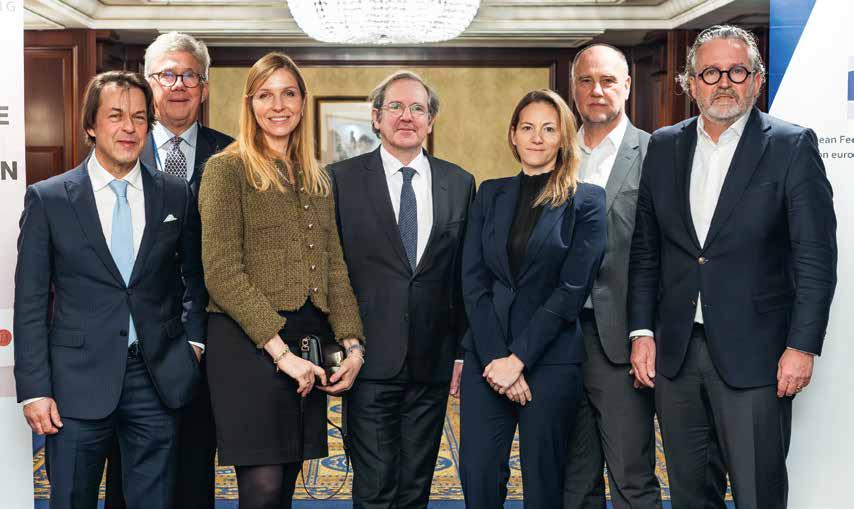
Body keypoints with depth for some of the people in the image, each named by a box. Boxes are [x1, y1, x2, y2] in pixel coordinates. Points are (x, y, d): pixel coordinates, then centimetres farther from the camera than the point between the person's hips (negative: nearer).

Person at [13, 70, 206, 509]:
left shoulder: (177, 196, 5)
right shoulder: (47, 199, -1)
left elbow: (194, 280, 17)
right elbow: (30, 302, -1)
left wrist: (193, 342, 4)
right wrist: (34, 390, -5)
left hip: (157, 380, 2)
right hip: (78, 383, -2)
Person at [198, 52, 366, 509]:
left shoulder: (316, 179, 16)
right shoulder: (227, 168, -4)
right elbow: (222, 273, -12)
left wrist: (352, 343, 1)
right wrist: (281, 351, -16)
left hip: (308, 342, 6)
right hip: (248, 341, -6)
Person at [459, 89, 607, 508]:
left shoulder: (586, 201, 0)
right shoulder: (490, 195, 10)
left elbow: (572, 289, -7)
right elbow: (473, 281, 4)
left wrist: (518, 358, -12)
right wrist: (496, 357, -8)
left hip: (551, 359, -3)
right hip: (486, 356, 3)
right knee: (477, 475, -1)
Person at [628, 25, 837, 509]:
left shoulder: (793, 146, -4)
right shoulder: (664, 146, 9)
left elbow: (816, 255, -6)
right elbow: (645, 248, 11)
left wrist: (803, 345, -12)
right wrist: (642, 331, 4)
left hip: (753, 354, -4)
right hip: (675, 353, 4)